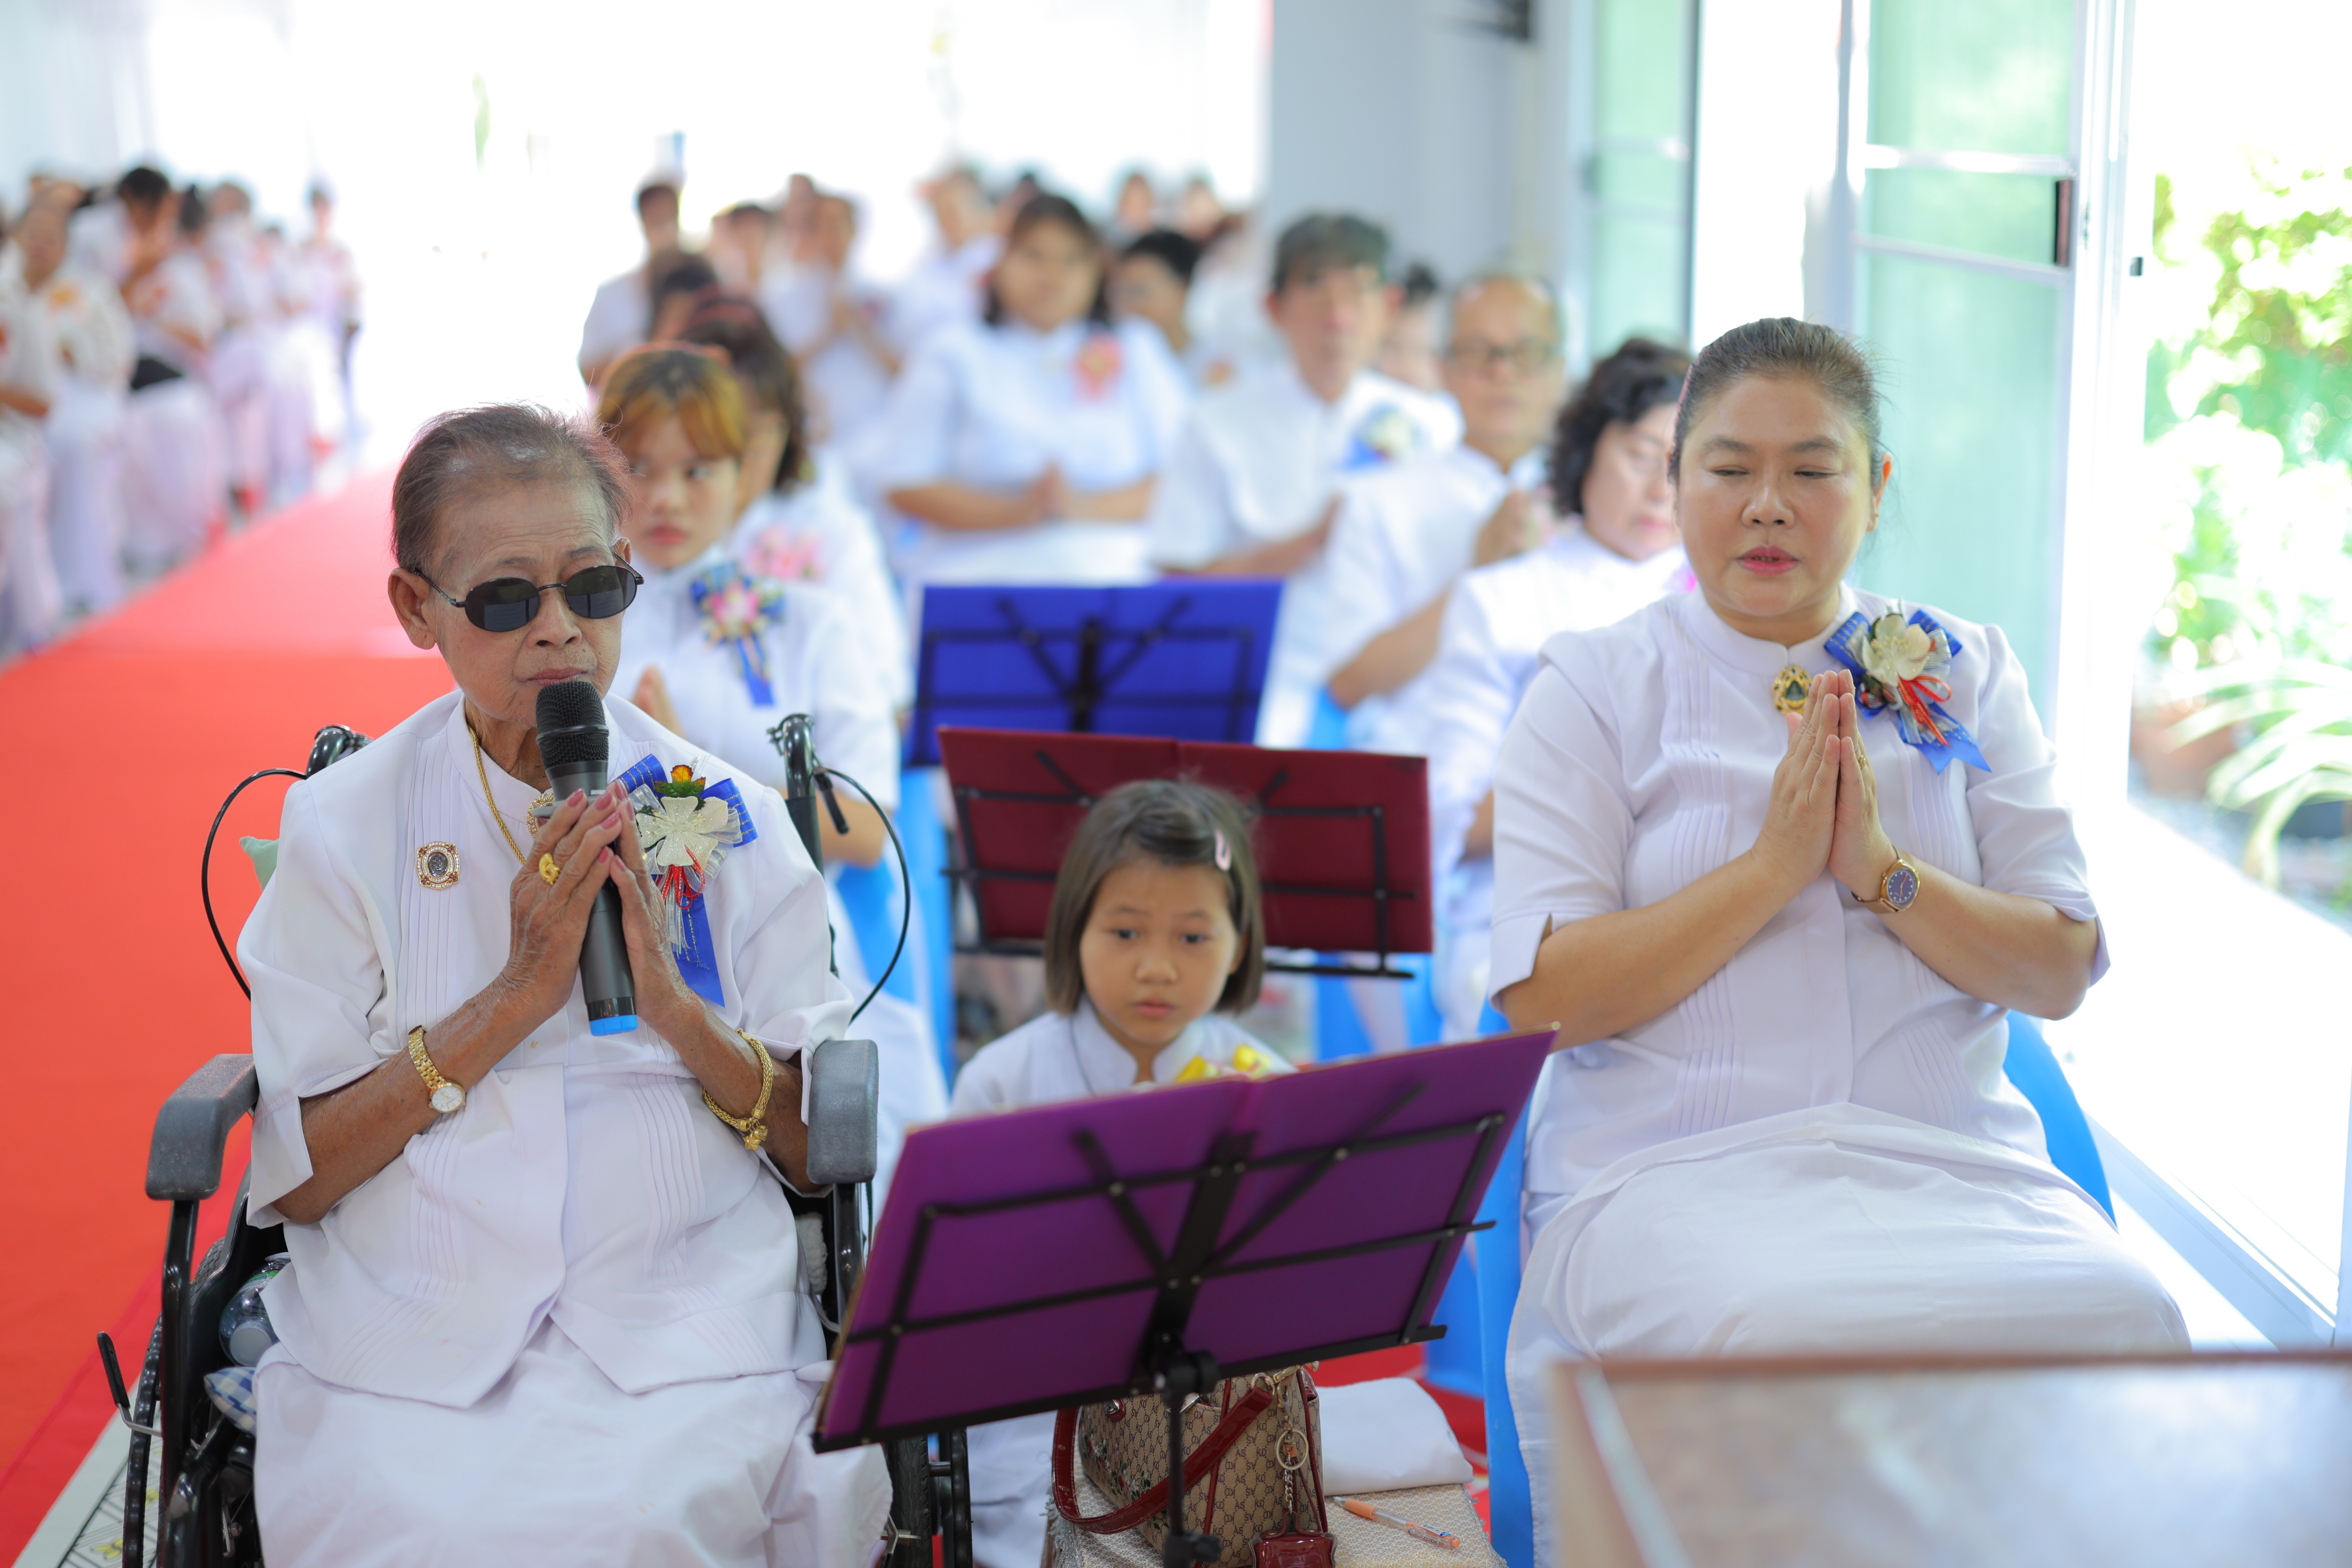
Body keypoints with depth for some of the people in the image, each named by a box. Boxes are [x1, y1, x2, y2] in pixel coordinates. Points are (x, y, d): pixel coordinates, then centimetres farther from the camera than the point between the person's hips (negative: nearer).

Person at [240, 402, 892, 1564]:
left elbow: (830, 1147, 5)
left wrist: (673, 1003, -12)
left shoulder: (727, 819, 6)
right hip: (408, 1328, 0)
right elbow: (291, 1180, -2)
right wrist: (515, 997, -12)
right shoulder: (344, 826, 4)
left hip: (690, 1323, 0)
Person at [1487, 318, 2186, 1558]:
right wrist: (1772, 864, -10)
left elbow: (2062, 974, 8)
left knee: (2123, 1320, -27)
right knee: (1790, 1329, -35)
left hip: (1955, 1163, 3)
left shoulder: (1961, 679, 14)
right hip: (1676, 1170, -3)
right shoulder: (1597, 688, 6)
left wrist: (1880, 871, -7)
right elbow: (1542, 996, -5)